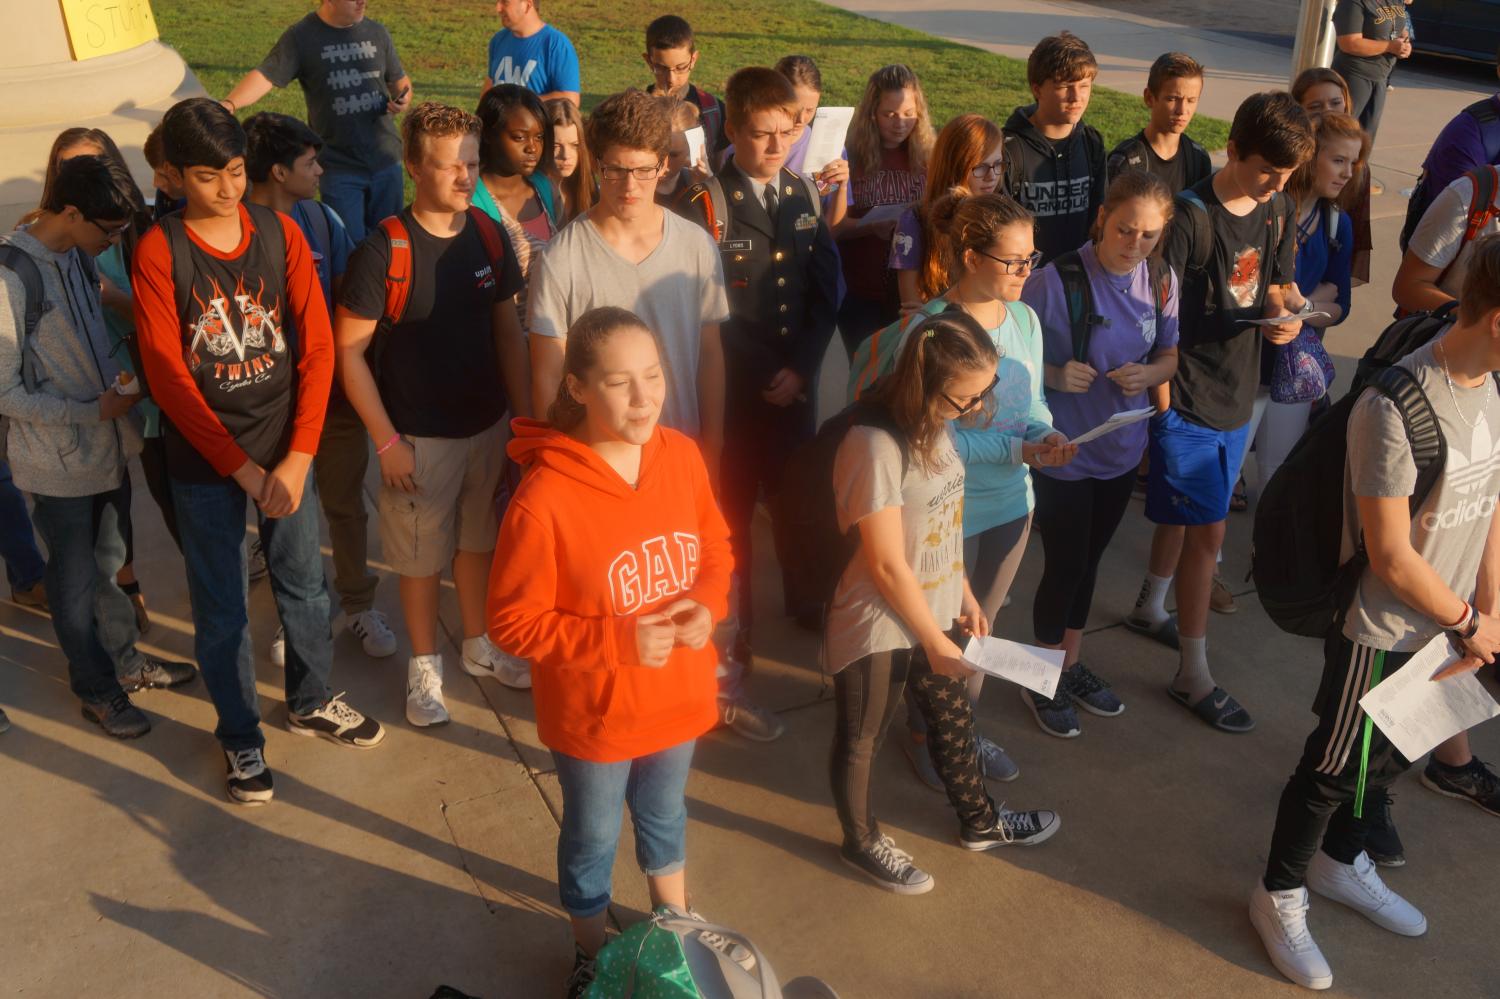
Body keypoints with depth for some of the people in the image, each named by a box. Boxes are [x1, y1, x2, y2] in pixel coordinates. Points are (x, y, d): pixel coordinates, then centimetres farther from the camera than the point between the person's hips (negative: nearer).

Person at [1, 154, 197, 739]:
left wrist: (123, 378, -3)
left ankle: (124, 660, 41)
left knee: (111, 562, 22)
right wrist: (91, 412, -21)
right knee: (77, 581, 11)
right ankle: (97, 689, 29)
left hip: (109, 444, 7)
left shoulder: (79, 256, 1)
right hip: (57, 461, -7)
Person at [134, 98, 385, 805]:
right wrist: (242, 467, -13)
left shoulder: (280, 233, -3)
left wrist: (296, 458, -12)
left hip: (286, 450, 3)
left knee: (303, 585, 17)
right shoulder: (158, 253, -11)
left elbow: (317, 347, -5)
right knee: (222, 609, 10)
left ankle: (310, 702, 41)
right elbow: (166, 376, -12)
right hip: (205, 462, -2)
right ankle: (240, 734, 31)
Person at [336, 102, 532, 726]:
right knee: (422, 555, 11)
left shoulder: (489, 236, -3)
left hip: (487, 424, 5)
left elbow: (508, 330, 5)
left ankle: (479, 646, 41)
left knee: (478, 537, 20)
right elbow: (349, 349, -14)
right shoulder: (384, 250, -18)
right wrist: (386, 440, -15)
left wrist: (525, 416, 2)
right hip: (419, 435, -4)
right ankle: (424, 665, 32)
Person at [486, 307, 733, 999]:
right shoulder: (544, 496, -28)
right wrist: (619, 639, -27)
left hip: (678, 697, 5)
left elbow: (715, 548, 4)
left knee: (665, 816, 29)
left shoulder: (683, 456, -12)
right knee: (593, 839, 21)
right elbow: (512, 622, -20)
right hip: (594, 711, -4)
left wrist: (706, 603, -16)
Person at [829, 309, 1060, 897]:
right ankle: (862, 842, 39)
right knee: (862, 740, 15)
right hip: (879, 628, -8)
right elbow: (888, 565, -24)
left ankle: (979, 821, 48)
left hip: (937, 612, 8)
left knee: (954, 719, 26)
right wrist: (934, 643, -15)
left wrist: (965, 597, 12)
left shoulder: (937, 424, -4)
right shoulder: (875, 446, -30)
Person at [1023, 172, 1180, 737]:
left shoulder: (1162, 282, -4)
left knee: (1088, 561, 20)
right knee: (1064, 565, 5)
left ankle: (1071, 664, 41)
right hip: (1061, 451, -5)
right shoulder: (1055, 279, -21)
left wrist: (1149, 374, -14)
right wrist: (1053, 375, -30)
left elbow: (1171, 356, 7)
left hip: (1121, 448, 5)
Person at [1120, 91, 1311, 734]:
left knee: (1186, 513, 22)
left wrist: (1284, 314, -10)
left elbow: (1273, 285, 13)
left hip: (1238, 392, 8)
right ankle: (1193, 675, 9)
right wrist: (1160, 384, -26)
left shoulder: (1276, 210, 4)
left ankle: (1151, 608, 45)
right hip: (1188, 396, -7)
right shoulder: (1191, 217, -19)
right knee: (1207, 530, -4)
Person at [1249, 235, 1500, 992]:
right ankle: (1279, 896, 33)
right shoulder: (1397, 409, -29)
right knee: (1335, 767, 10)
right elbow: (1391, 555, -24)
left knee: (1396, 752, 24)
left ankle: (1340, 860, 48)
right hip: (1381, 631, -7)